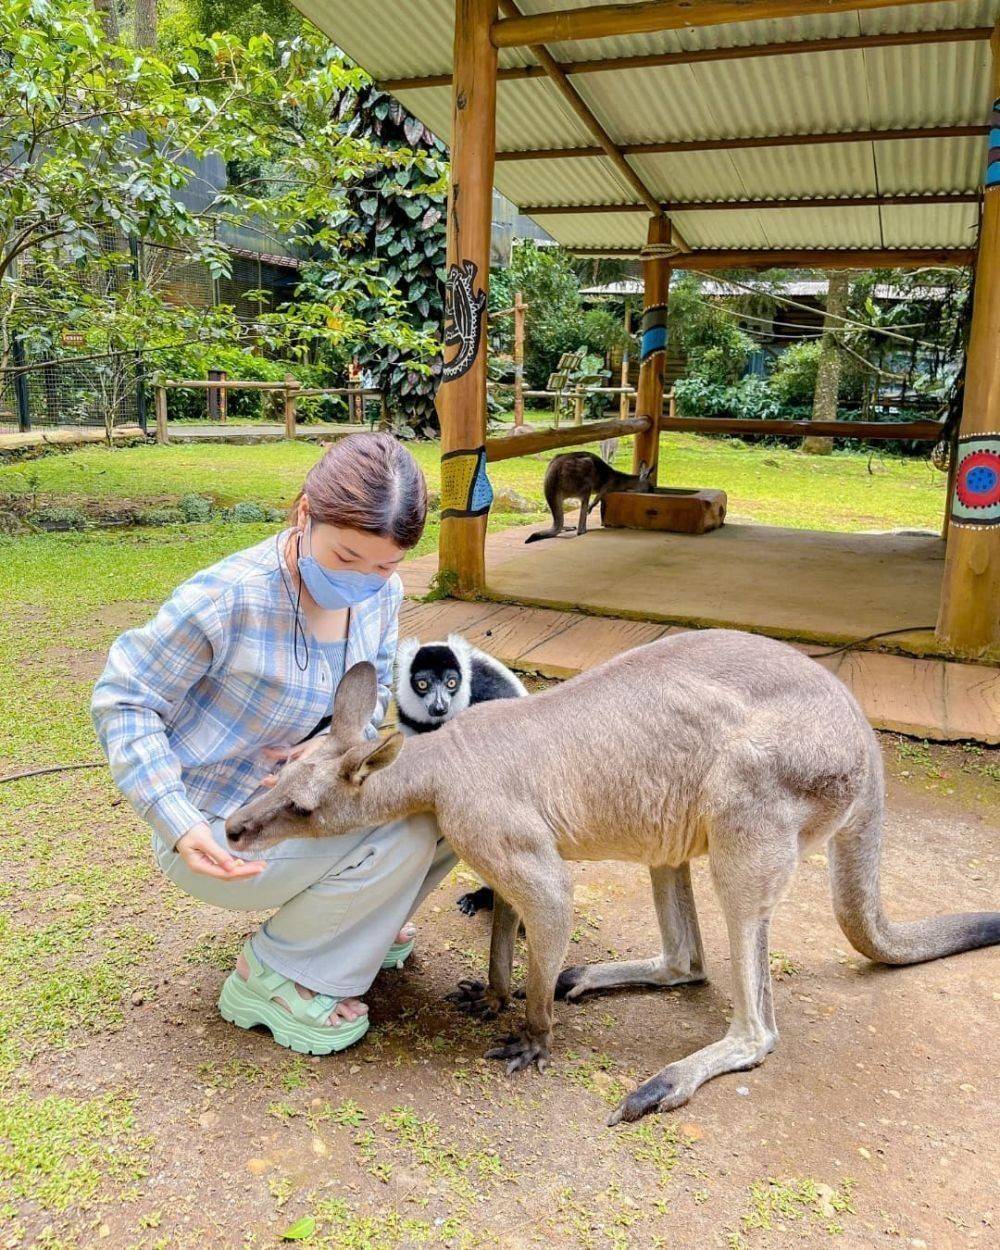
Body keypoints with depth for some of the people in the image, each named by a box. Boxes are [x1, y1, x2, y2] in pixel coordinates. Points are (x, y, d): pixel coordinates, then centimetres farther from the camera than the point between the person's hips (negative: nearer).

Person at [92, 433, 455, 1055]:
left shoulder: (382, 591, -9)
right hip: (219, 836, -7)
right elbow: (122, 700, -18)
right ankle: (269, 977, -3)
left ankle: (356, 925, 15)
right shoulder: (226, 598, -29)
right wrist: (180, 825, -28)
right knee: (406, 832, -24)